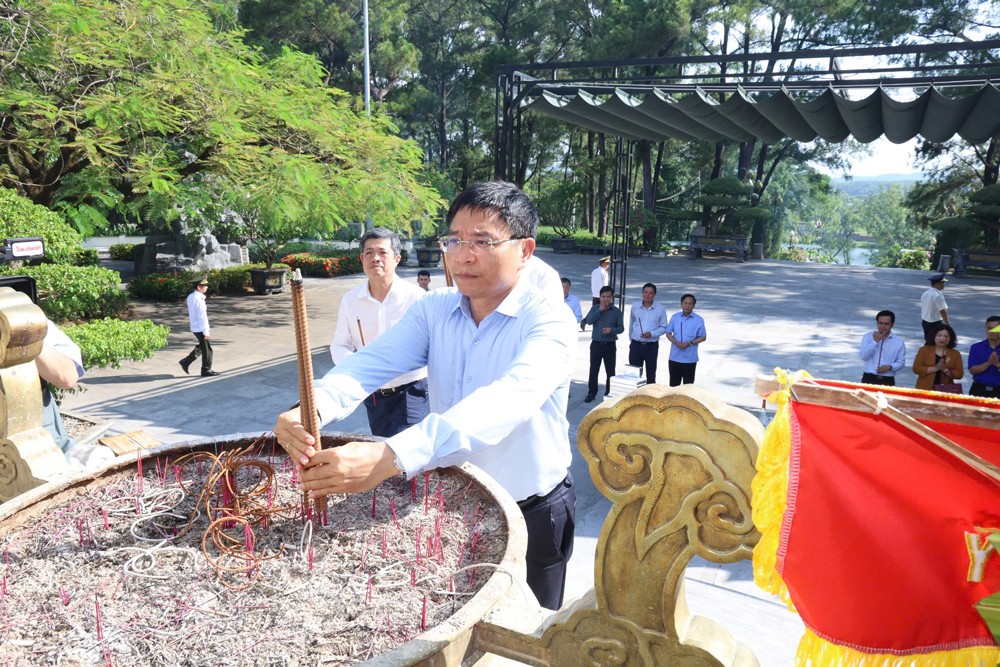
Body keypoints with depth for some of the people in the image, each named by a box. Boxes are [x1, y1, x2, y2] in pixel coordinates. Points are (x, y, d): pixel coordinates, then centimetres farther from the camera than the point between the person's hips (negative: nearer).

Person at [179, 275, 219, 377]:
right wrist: (206, 332, -18)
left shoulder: (190, 297, 7)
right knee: (207, 350, 4)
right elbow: (202, 317, -22)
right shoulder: (199, 299, -22)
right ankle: (206, 370, 13)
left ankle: (186, 362, 22)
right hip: (201, 329, -9)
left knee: (201, 347, 23)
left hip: (195, 327, 9)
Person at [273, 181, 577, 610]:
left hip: (531, 515, -3)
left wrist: (390, 458, -51)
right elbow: (374, 361, -20)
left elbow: (506, 402, -39)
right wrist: (313, 408, -42)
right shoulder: (434, 310, -4)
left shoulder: (549, 323, -21)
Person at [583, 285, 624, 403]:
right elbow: (589, 320, -12)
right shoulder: (595, 308, 3)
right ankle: (592, 393, 16)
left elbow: (621, 328, -2)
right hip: (596, 344, 1)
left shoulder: (617, 311, -2)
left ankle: (609, 393, 15)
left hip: (610, 345, -1)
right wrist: (600, 309, -15)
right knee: (594, 370, 5)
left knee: (610, 370, 4)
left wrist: (612, 330, -21)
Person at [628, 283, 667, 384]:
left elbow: (663, 327, -1)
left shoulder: (660, 309, -5)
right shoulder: (635, 307, 2)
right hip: (636, 345, 2)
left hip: (652, 346, -2)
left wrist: (651, 333, -16)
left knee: (651, 374, 8)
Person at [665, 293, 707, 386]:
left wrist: (689, 343, -16)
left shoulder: (698, 320, -4)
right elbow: (668, 333, 6)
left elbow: (703, 337, -1)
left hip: (690, 358, -2)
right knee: (673, 383, 11)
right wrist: (676, 343, -13)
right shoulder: (674, 317, 2)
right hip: (674, 357, 2)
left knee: (688, 384, 5)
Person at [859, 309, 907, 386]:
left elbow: (901, 362, 5)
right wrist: (875, 341, -17)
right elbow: (863, 356, -10)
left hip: (888, 381, 1)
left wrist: (890, 367, -15)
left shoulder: (899, 342, 2)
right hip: (869, 378, 0)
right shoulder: (868, 337, 0)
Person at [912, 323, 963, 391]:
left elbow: (959, 374, 2)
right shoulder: (924, 350, 3)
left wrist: (945, 370, -16)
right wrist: (935, 368, -16)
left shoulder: (955, 354, 8)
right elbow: (916, 368, -6)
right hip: (926, 390, -1)